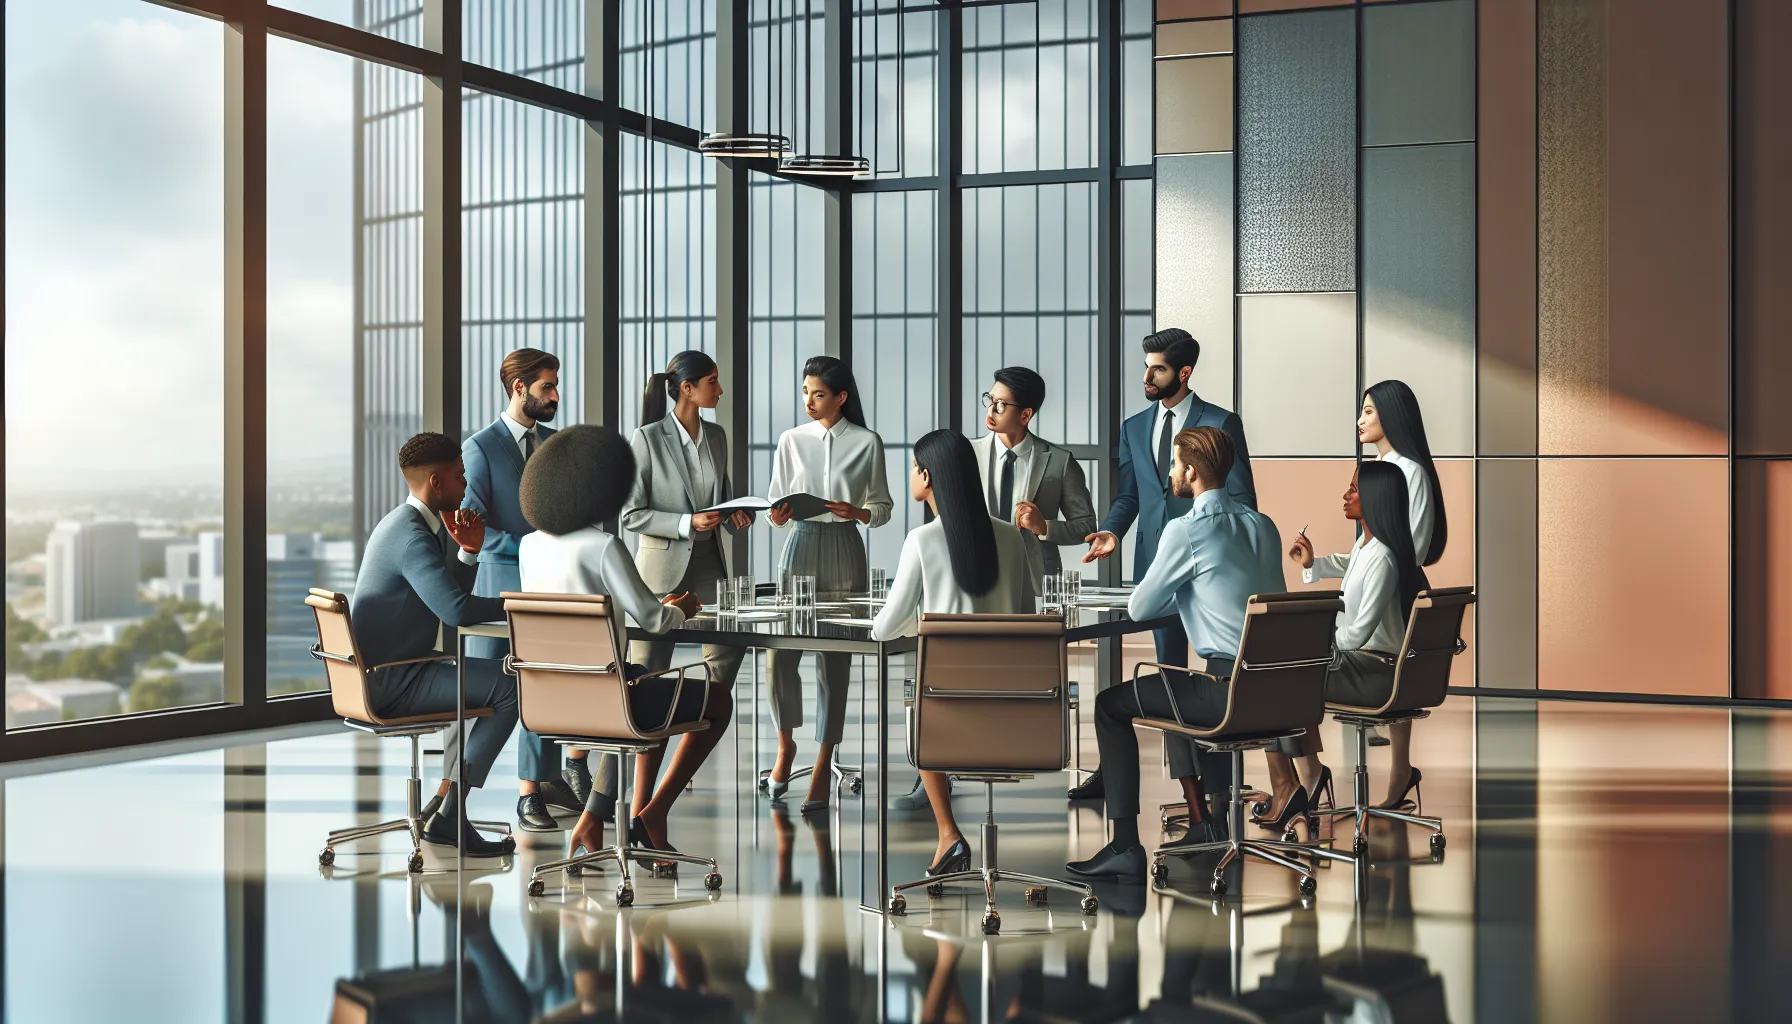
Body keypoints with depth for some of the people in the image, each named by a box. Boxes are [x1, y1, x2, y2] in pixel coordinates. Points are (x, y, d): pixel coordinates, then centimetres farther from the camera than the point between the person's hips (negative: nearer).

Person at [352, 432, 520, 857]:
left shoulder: (408, 523, 14)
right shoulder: (411, 535, -20)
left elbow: (449, 597, 18)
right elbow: (455, 610, -30)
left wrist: (469, 551, 2)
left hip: (379, 672, 11)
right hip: (391, 680, -11)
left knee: (483, 681, 29)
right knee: (509, 686, -18)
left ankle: (444, 803, 26)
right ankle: (448, 817, -13)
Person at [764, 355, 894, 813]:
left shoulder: (867, 443, 1)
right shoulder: (792, 440, 7)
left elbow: (883, 507, 6)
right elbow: (777, 501, 10)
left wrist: (857, 512, -14)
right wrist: (777, 516, -12)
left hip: (845, 551, -2)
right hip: (800, 544, 2)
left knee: (835, 660, -1)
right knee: (780, 653, -7)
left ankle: (822, 771, 7)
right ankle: (786, 743, 18)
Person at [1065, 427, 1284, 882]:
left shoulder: (1186, 530, -12)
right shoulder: (1263, 525, 12)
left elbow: (1139, 608, -5)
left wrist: (1173, 595, 18)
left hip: (1230, 692, -8)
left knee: (1111, 705, 7)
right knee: (1181, 688, 35)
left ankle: (1125, 847, 3)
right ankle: (1203, 823, 36)